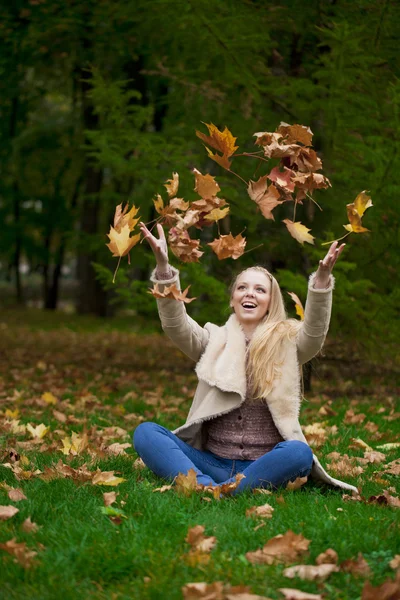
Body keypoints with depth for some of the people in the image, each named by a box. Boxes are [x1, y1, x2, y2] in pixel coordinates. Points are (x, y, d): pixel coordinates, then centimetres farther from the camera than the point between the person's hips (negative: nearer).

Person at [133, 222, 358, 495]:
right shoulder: (215, 341, 11)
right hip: (211, 462, 2)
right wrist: (163, 265, -21)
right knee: (145, 432, -20)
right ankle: (206, 486, -40)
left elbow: (315, 332, -13)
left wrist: (322, 279, -30)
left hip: (264, 467, -2)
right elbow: (176, 325, -6)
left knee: (300, 452, -35)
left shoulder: (286, 343, 8)